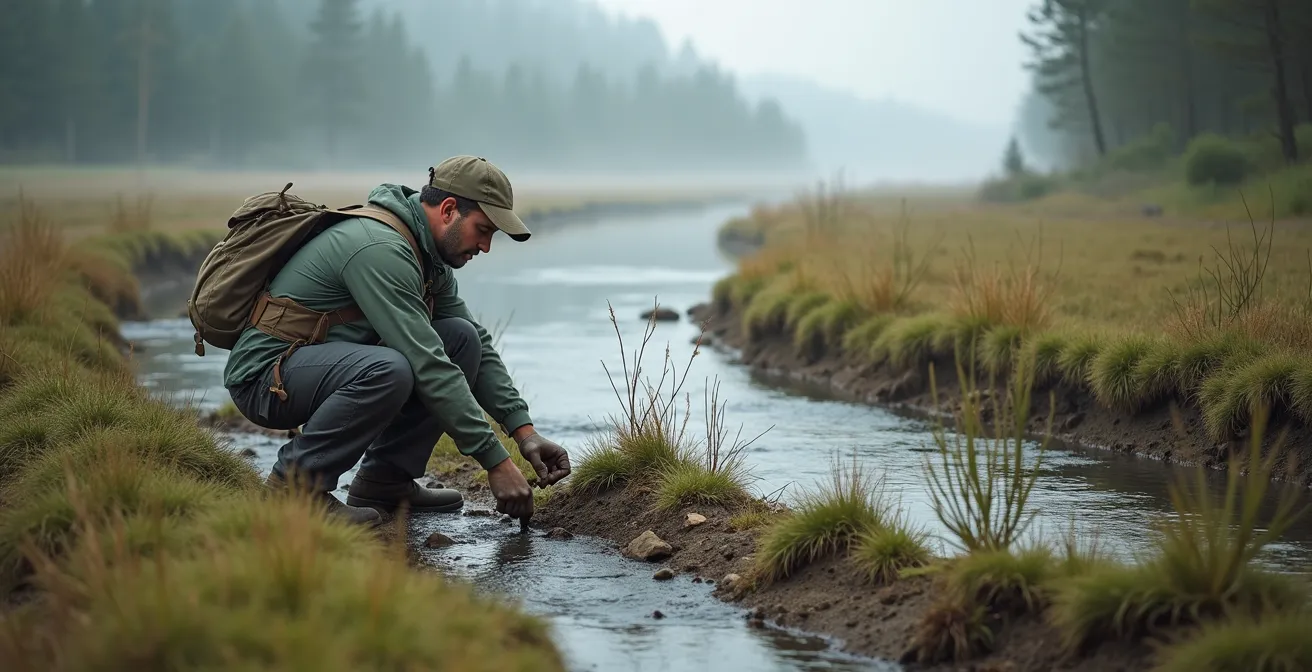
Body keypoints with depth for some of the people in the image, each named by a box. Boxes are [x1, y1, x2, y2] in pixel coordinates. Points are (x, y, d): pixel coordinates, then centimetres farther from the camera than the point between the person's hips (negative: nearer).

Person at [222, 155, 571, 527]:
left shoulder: (427, 256, 6)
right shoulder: (380, 249, -25)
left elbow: (480, 348, 11)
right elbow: (428, 367, -29)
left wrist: (525, 432, -2)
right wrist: (496, 461, -28)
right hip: (265, 375, -10)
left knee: (462, 338, 1)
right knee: (387, 371, -38)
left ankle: (384, 479, 3)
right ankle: (294, 483, -16)